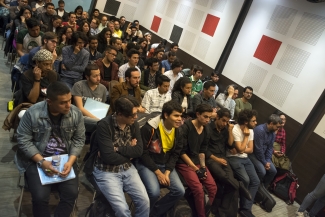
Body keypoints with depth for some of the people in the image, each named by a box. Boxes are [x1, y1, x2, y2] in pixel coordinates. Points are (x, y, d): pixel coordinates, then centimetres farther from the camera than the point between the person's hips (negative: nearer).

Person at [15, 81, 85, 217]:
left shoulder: (76, 113, -9)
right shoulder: (33, 113, -16)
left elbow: (79, 140, -1)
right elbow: (23, 140, -9)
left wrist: (70, 161, -16)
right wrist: (42, 161, -20)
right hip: (37, 159, -1)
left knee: (71, 193, -15)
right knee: (40, 196, -19)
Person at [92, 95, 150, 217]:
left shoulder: (133, 124, -2)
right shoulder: (104, 125, -20)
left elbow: (139, 151, -7)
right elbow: (109, 157, -23)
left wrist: (117, 148, -18)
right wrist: (129, 153, -8)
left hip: (127, 168, 5)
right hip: (106, 171, -4)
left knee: (144, 201, -9)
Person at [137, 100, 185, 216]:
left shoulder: (177, 132, -1)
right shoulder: (149, 128, -21)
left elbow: (175, 155, 3)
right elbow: (143, 153, -16)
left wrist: (167, 172, -11)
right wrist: (158, 172, -17)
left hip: (166, 165, 6)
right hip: (147, 164, -6)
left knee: (179, 191, -10)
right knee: (154, 192, -27)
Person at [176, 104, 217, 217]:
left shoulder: (206, 129, 7)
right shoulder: (185, 127, -15)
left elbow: (202, 150, 12)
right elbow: (182, 152, -15)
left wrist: (203, 167, -1)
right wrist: (196, 169, -15)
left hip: (197, 161, 7)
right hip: (184, 163, -7)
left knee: (213, 187, -7)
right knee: (199, 189, -22)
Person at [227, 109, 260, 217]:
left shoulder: (250, 130, 5)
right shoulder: (235, 130, -19)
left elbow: (250, 149, 4)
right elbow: (240, 149, -19)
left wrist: (239, 150, -14)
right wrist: (246, 136, -13)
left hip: (245, 159, 8)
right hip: (234, 158, -7)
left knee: (256, 181, -6)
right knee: (246, 180, -24)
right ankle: (244, 206, 3)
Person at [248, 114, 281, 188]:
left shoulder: (273, 133, 2)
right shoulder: (260, 130, -26)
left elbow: (270, 148, 7)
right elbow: (258, 148, -24)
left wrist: (268, 161, -5)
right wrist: (264, 162, -16)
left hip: (263, 154, 9)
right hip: (253, 153, -9)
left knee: (273, 171, 0)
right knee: (262, 171, -24)